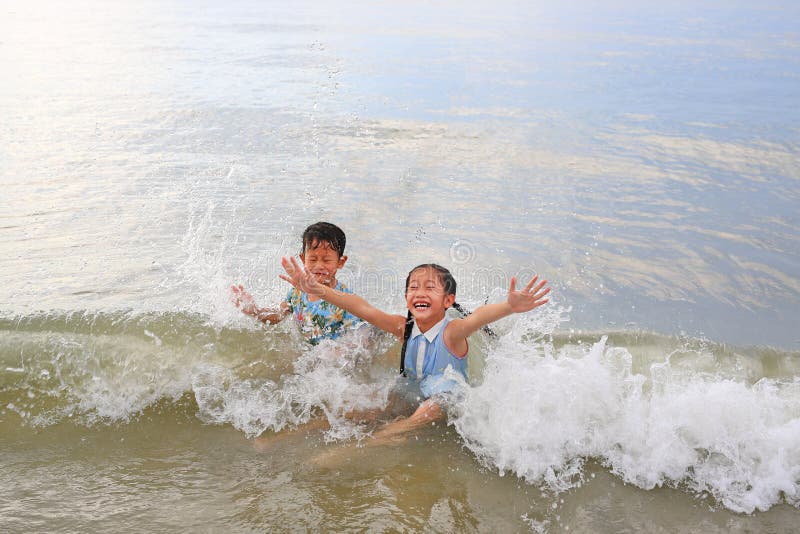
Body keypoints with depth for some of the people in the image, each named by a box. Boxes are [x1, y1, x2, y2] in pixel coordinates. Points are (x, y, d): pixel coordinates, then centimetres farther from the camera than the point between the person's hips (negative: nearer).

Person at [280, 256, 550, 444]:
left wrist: (509, 306, -68)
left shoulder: (452, 333, -24)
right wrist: (319, 290, -31)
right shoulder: (405, 328, -9)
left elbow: (478, 317, -46)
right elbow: (364, 309, -18)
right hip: (413, 399, 6)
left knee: (431, 409, -31)